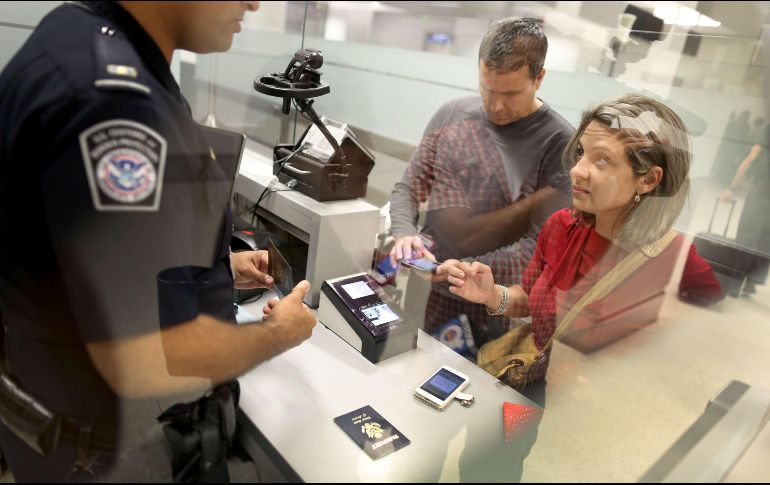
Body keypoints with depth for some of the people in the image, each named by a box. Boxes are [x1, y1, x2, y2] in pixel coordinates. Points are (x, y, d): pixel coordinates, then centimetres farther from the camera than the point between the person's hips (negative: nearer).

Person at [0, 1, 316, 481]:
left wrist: (219, 265, 8)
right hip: (104, 443, -8)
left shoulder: (106, 54, 1)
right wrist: (279, 333, -17)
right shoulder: (107, 94, -33)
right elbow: (144, 358, -34)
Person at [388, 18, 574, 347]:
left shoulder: (559, 143, -13)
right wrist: (404, 234, -17)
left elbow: (542, 247, -17)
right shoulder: (451, 114, -1)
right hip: (419, 290, 4)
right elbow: (408, 189, 3)